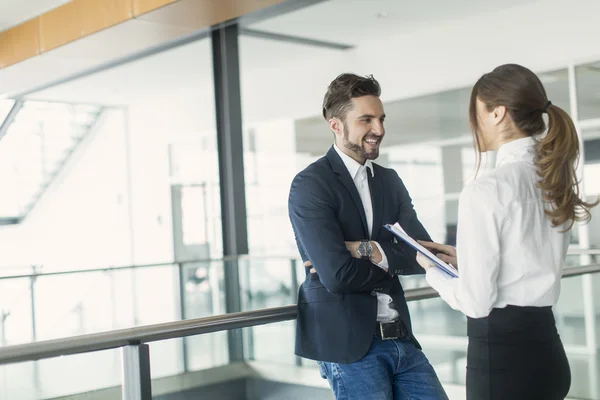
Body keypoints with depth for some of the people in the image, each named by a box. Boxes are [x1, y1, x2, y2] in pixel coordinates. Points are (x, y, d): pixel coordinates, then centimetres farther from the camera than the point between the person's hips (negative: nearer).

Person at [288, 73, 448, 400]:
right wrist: (392, 264, -3)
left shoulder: (390, 180, 11)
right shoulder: (310, 185, -11)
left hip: (400, 337, 6)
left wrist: (370, 251, -13)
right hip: (346, 343, -6)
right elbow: (336, 275, -20)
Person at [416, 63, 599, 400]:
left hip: (502, 352, -8)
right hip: (547, 348, 8)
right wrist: (464, 258, 18)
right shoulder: (555, 179, 7)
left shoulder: (486, 190, -17)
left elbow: (476, 301, -15)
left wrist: (432, 269, 2)